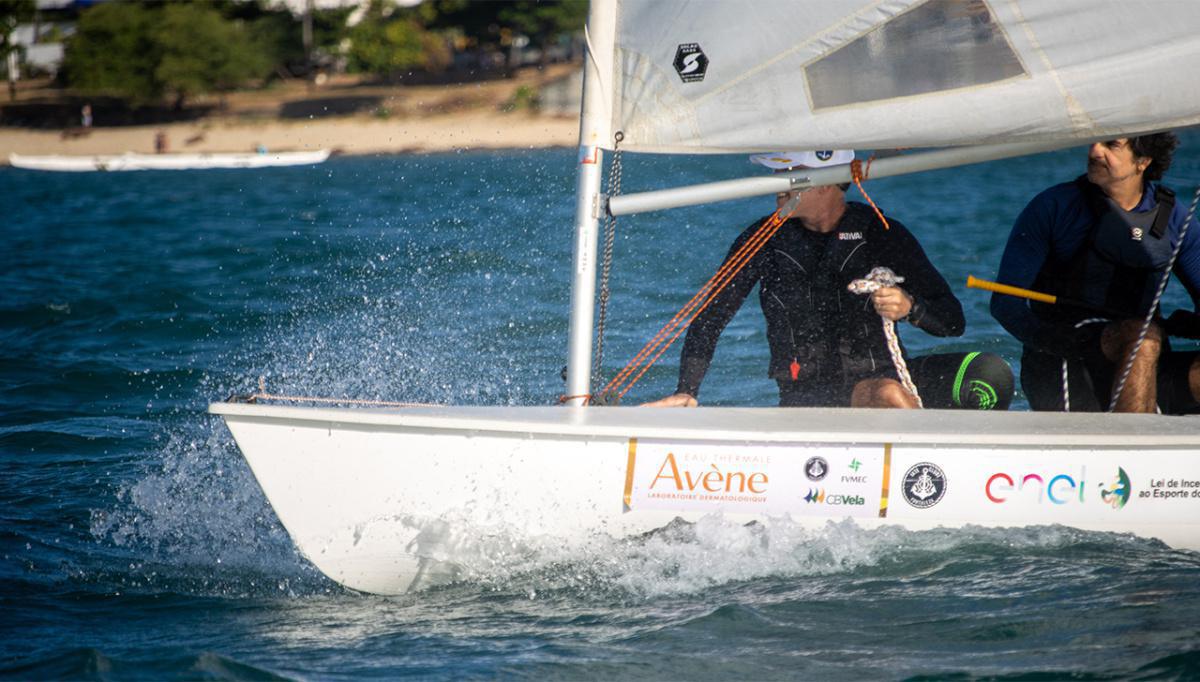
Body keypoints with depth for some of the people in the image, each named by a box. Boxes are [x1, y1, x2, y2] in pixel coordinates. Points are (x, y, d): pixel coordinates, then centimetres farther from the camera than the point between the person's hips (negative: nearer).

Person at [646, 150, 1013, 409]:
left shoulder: (881, 234, 3)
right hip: (809, 392, -2)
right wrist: (687, 392, -6)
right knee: (886, 393, -37)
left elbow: (952, 321, 1)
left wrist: (909, 307, -21)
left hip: (883, 373, 2)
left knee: (989, 371, -26)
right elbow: (709, 318, 9)